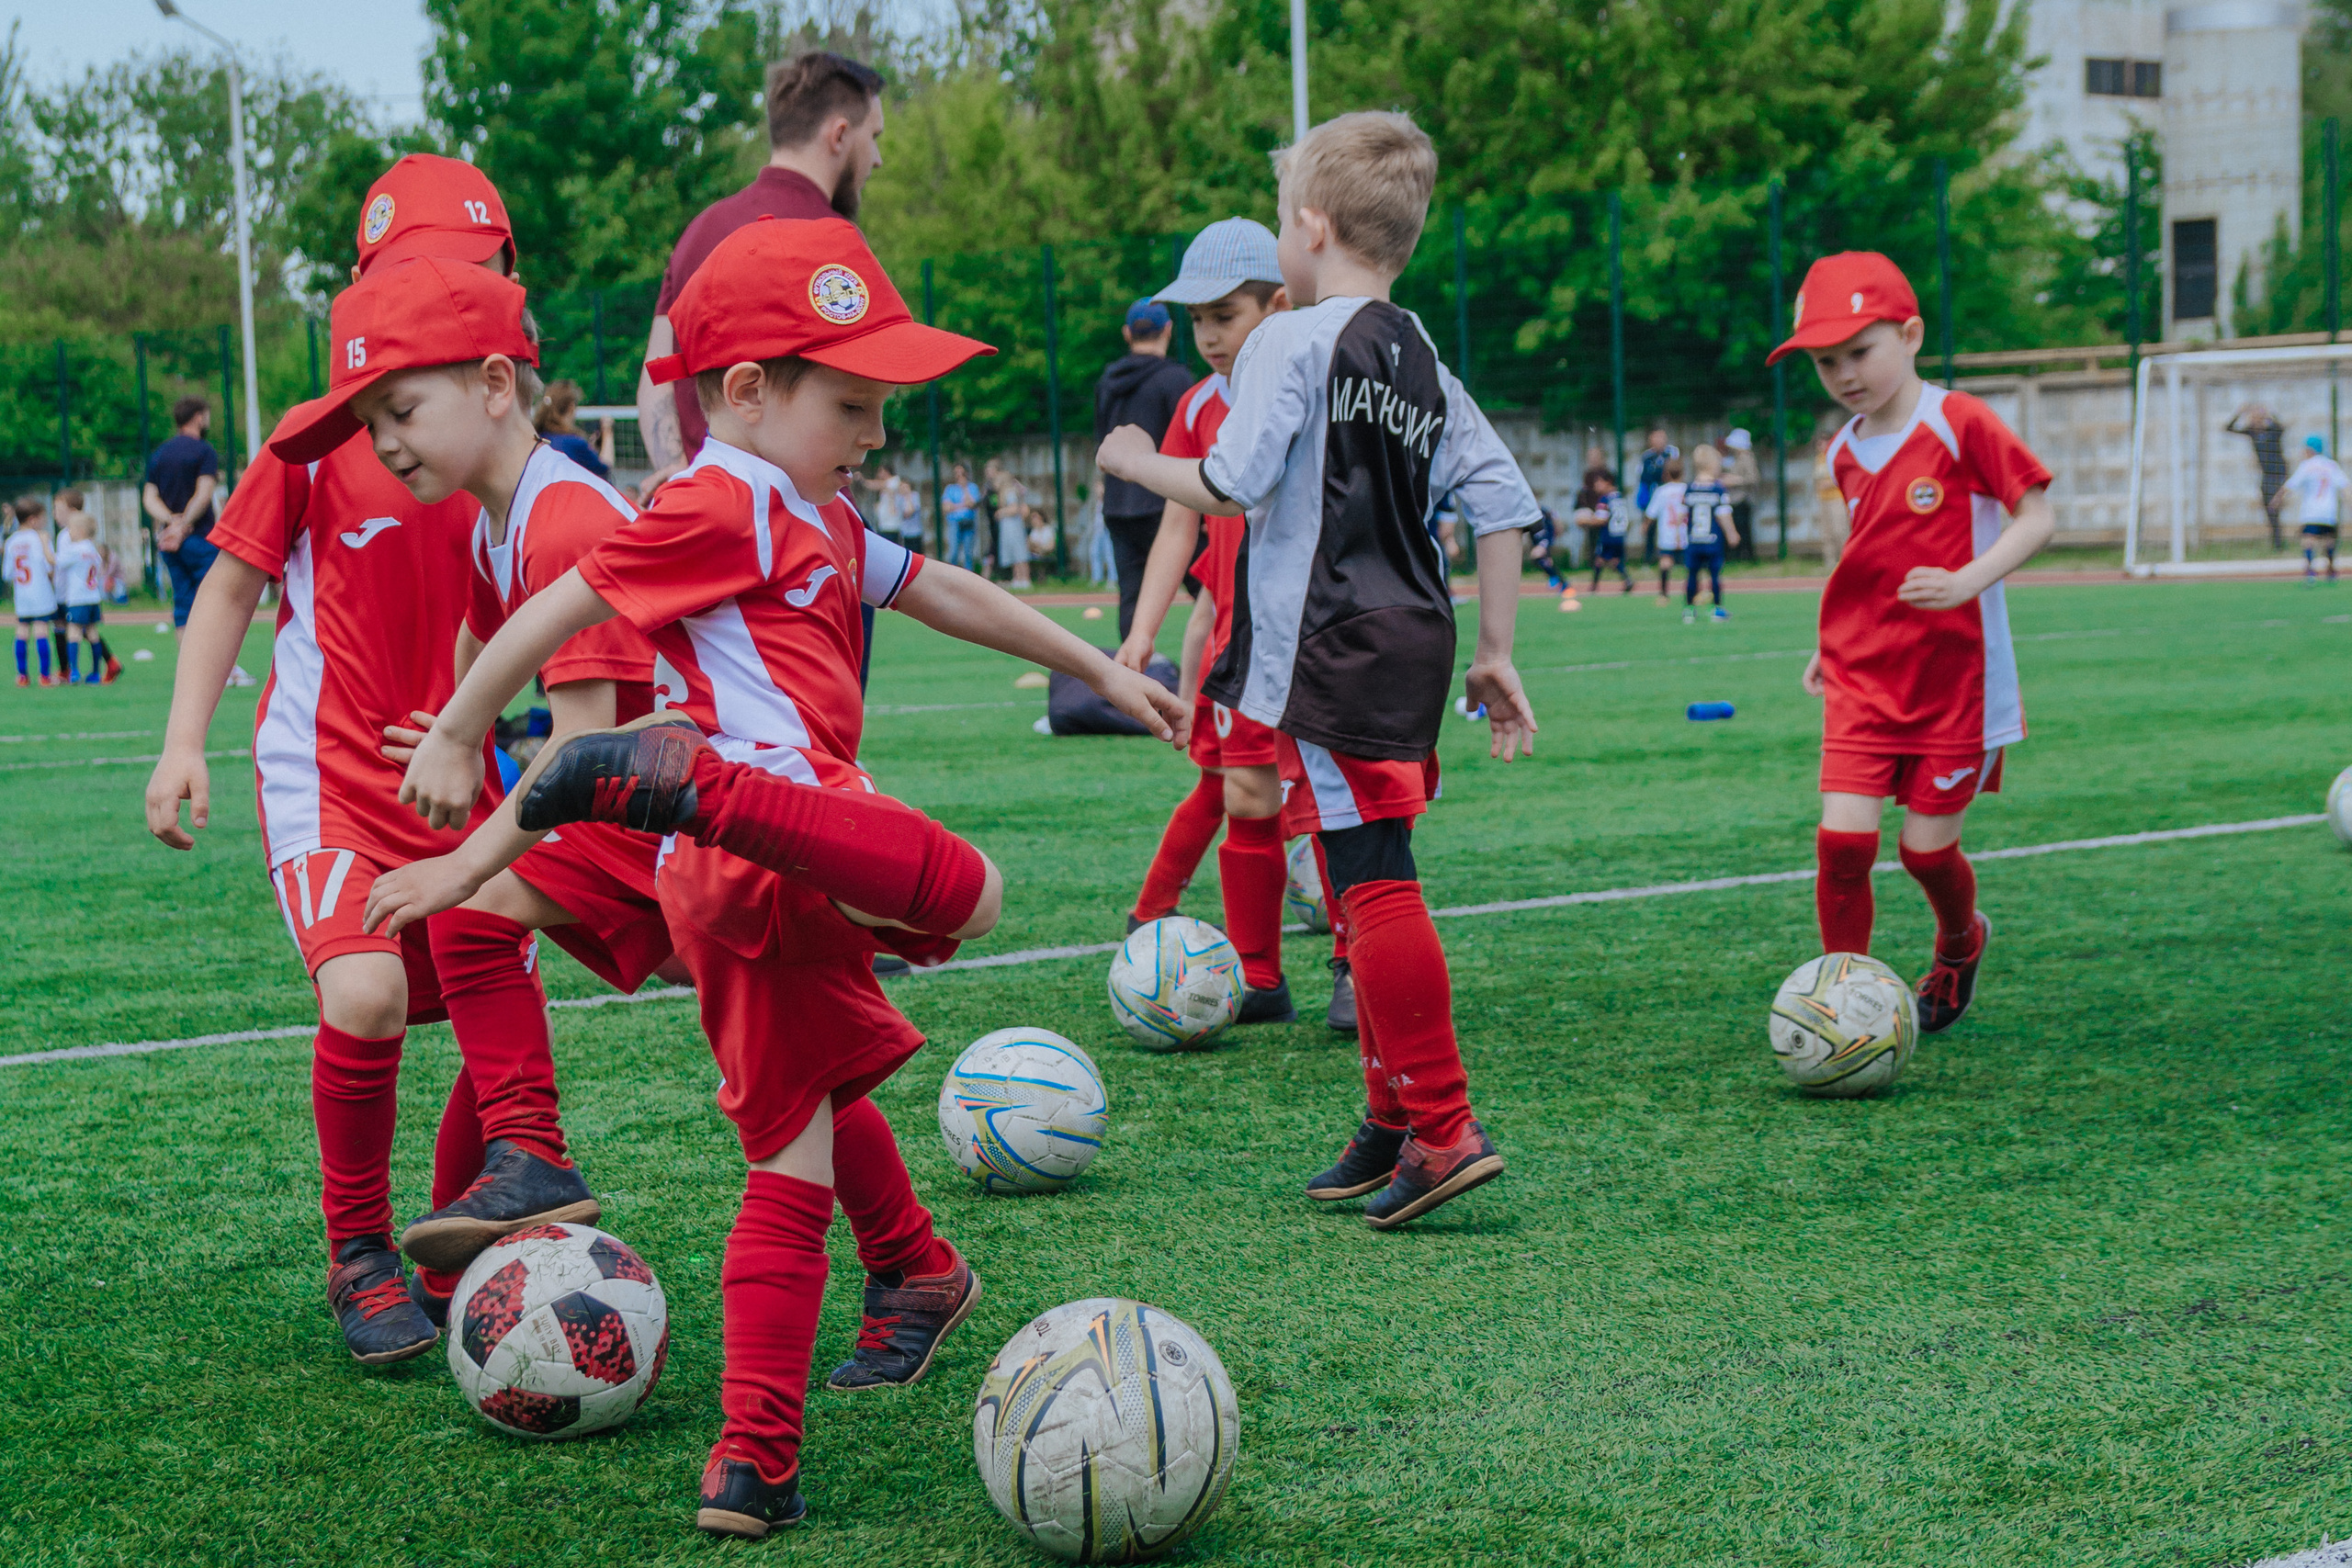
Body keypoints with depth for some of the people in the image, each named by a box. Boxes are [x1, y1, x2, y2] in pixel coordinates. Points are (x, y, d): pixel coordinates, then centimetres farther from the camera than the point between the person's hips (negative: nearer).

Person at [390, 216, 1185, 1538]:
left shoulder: (819, 522, 30)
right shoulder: (722, 505, -1)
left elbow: (945, 593, 38)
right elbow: (560, 608, -5)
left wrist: (1102, 670, 40)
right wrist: (457, 739, -2)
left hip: (731, 891, 9)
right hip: (780, 789, -9)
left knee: (792, 1169, 8)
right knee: (967, 891, -26)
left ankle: (756, 1462, 7)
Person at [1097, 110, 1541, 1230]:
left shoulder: (1292, 345, -9)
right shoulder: (1425, 365, 14)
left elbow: (1231, 488, -16)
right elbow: (1504, 503, 12)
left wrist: (1139, 462, 4)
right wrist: (1496, 653, 15)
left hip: (1332, 654, -8)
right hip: (1412, 640, 8)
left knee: (1375, 881, -9)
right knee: (1366, 877, 15)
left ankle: (1441, 1128, -11)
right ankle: (1393, 1116, 22)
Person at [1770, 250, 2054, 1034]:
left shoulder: (1961, 425, -10)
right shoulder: (1847, 453, 9)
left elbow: (2036, 516, -11)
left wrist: (1966, 581, -24)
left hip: (1954, 676, -4)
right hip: (1863, 678, 4)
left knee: (1927, 846, 2)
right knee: (1843, 838, -10)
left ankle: (1960, 945, 35)